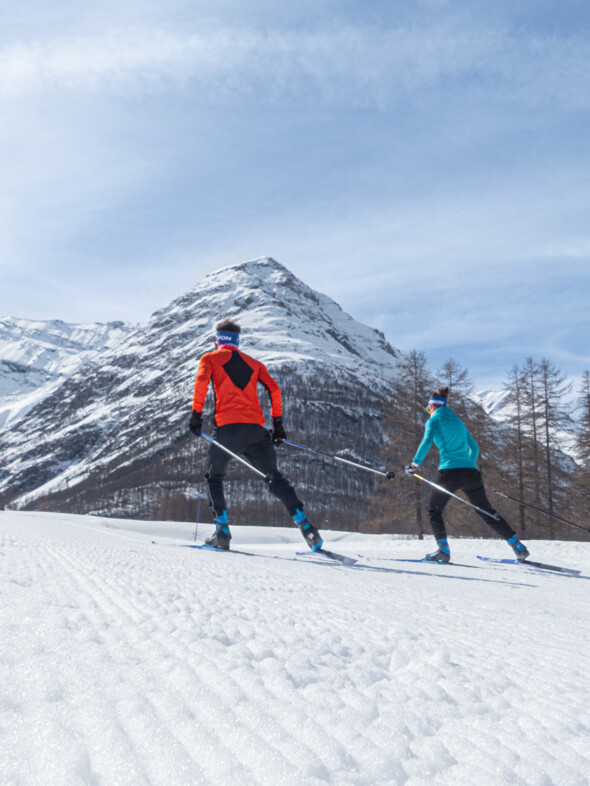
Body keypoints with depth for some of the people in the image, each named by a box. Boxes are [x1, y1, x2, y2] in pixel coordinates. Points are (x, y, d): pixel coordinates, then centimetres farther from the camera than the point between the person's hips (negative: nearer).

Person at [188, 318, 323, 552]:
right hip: (256, 428, 3)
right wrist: (277, 422, 13)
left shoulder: (210, 358, 15)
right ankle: (304, 523, -9)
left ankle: (222, 531, 4)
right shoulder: (254, 363, 23)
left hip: (227, 427, -2)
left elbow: (202, 380, -6)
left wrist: (196, 413, -4)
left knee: (214, 477, 16)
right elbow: (273, 389, 11)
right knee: (273, 477, 7)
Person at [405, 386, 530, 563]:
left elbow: (427, 442, -14)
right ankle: (518, 547, 10)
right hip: (471, 472, 6)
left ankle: (443, 550, -4)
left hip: (450, 472, -5)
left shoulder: (434, 420, 4)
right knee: (488, 513, 14)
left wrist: (415, 463, -6)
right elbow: (474, 447, 30)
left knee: (434, 511, 12)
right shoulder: (458, 421, 23)